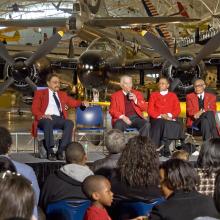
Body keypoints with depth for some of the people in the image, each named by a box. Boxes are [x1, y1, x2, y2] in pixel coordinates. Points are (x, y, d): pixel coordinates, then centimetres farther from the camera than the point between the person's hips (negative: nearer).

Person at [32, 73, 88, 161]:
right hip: (45, 119, -3)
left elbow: (73, 102, 20)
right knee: (48, 122, -39)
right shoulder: (40, 93, 16)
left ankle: (60, 151, -31)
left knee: (70, 123, -30)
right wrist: (42, 115, -15)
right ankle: (50, 152, -35)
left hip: (59, 119, 3)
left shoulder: (62, 94, 29)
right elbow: (34, 108, 6)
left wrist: (82, 103, -2)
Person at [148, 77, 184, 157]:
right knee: (161, 124, -37)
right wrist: (161, 115, -9)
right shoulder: (154, 95, 18)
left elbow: (177, 110, 10)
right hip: (157, 119, -1)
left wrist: (169, 115, -11)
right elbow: (150, 110, 8)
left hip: (170, 119, 1)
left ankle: (164, 148, -32)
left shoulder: (173, 95, 20)